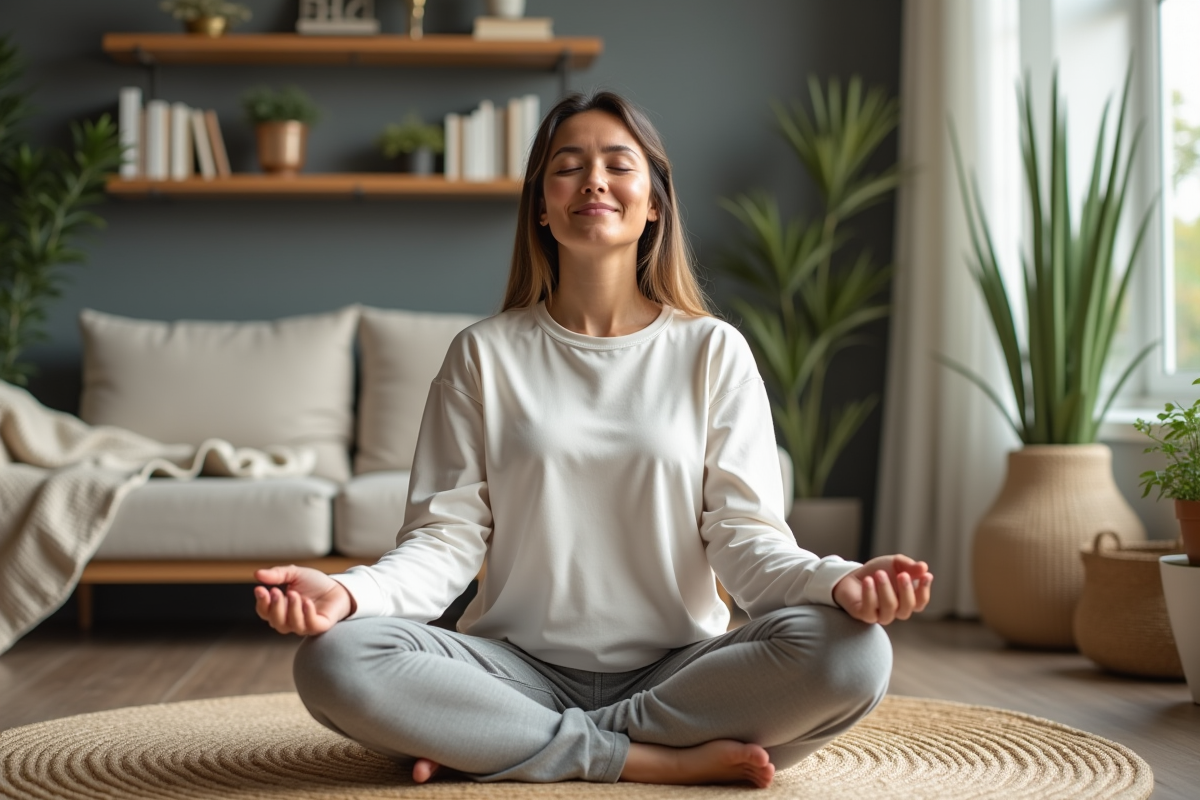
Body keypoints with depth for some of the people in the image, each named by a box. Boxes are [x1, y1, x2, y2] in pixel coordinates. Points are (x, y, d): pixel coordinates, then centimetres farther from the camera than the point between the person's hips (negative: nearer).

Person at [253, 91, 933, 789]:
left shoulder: (713, 351, 6)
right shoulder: (485, 356, 7)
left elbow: (744, 533, -2)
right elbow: (446, 537, 0)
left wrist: (837, 582, -25)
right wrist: (348, 592, -22)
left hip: (678, 667, 1)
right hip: (522, 669, 0)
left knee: (854, 653, -30)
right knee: (334, 659, -28)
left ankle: (501, 746, -19)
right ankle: (662, 761, -21)